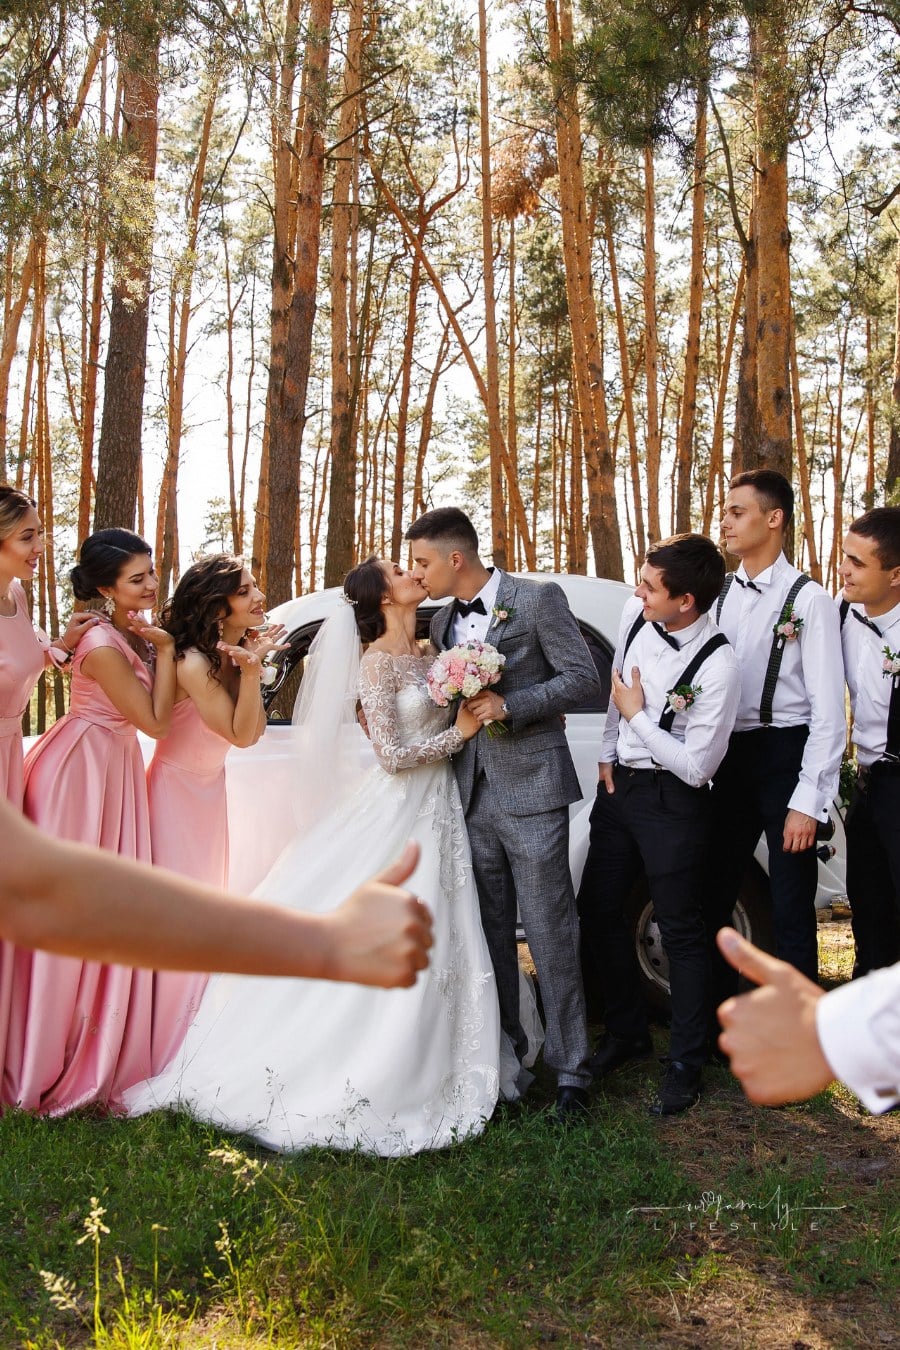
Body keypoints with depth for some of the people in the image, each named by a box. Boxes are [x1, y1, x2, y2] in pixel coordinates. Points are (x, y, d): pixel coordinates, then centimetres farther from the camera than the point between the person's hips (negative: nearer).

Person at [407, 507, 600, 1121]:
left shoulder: (538, 599, -6)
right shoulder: (443, 622, 14)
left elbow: (584, 678, -9)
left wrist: (508, 705, -16)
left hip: (530, 792, -6)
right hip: (473, 796, 7)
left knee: (549, 932, -3)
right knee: (491, 933, 13)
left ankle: (571, 1069, 9)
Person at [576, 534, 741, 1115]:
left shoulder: (718, 666, -25)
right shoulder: (636, 615, -7)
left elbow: (697, 767, -21)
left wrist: (636, 716, -16)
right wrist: (608, 754, 13)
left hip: (672, 801, -7)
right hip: (617, 784, 7)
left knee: (682, 931, 5)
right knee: (598, 911, 15)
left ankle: (686, 1065, 23)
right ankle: (627, 1031, 36)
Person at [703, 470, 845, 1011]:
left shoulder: (809, 600, -9)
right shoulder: (721, 594, 8)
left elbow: (829, 710, -12)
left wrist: (808, 802, -16)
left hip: (787, 757, -6)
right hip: (730, 758, 6)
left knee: (791, 910, 1)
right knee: (711, 899, 13)